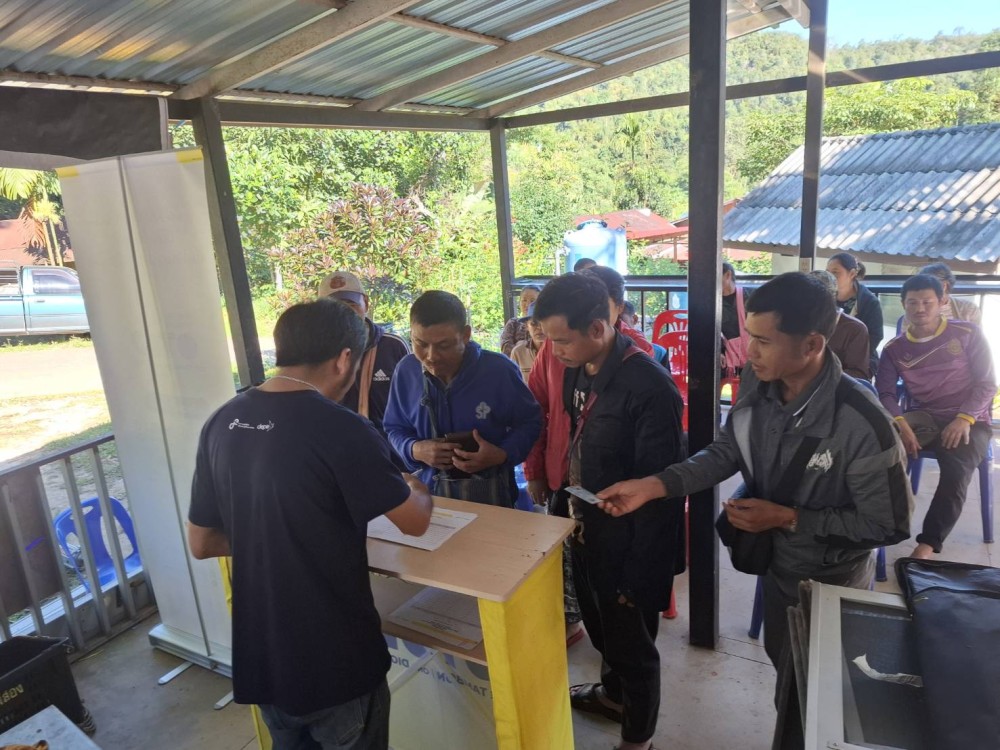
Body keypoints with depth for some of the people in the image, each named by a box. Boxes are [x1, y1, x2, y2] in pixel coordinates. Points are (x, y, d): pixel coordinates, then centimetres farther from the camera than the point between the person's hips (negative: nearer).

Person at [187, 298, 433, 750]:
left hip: (259, 657, 6)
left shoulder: (221, 423, -4)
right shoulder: (342, 431, -22)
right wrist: (415, 489, 11)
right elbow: (416, 522, -10)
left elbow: (201, 544, 5)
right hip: (336, 661, -5)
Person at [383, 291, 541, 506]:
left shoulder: (500, 369, -15)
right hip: (431, 491, 2)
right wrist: (415, 449, -16)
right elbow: (394, 428, 6)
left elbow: (530, 422, -3)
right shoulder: (406, 371, -7)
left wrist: (502, 455, -20)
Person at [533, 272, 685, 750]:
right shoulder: (577, 370, -3)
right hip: (585, 532, 7)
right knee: (602, 631, 29)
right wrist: (566, 509, 10)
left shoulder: (650, 389, -27)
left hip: (627, 548, -7)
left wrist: (640, 575, -16)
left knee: (633, 647, 16)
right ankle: (612, 693, 56)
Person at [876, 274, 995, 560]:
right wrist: (901, 423, -23)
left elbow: (987, 383, -1)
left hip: (968, 421, -2)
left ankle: (928, 543, -23)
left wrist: (965, 418, -18)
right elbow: (885, 392, -2)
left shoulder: (968, 334, 1)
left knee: (956, 472, -30)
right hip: (922, 417, 2)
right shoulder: (894, 348, 6)